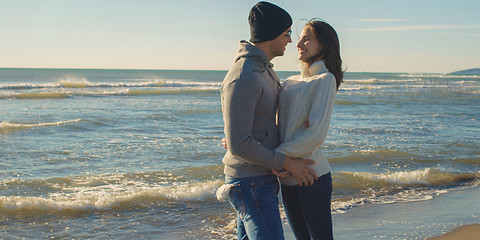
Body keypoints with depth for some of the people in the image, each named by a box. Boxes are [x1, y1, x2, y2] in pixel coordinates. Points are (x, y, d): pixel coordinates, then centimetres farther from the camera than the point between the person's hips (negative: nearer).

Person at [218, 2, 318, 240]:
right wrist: (287, 163, -18)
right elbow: (238, 144, -25)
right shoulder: (242, 79, -22)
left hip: (262, 178, 10)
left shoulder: (263, 69, 12)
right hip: (250, 184, -10)